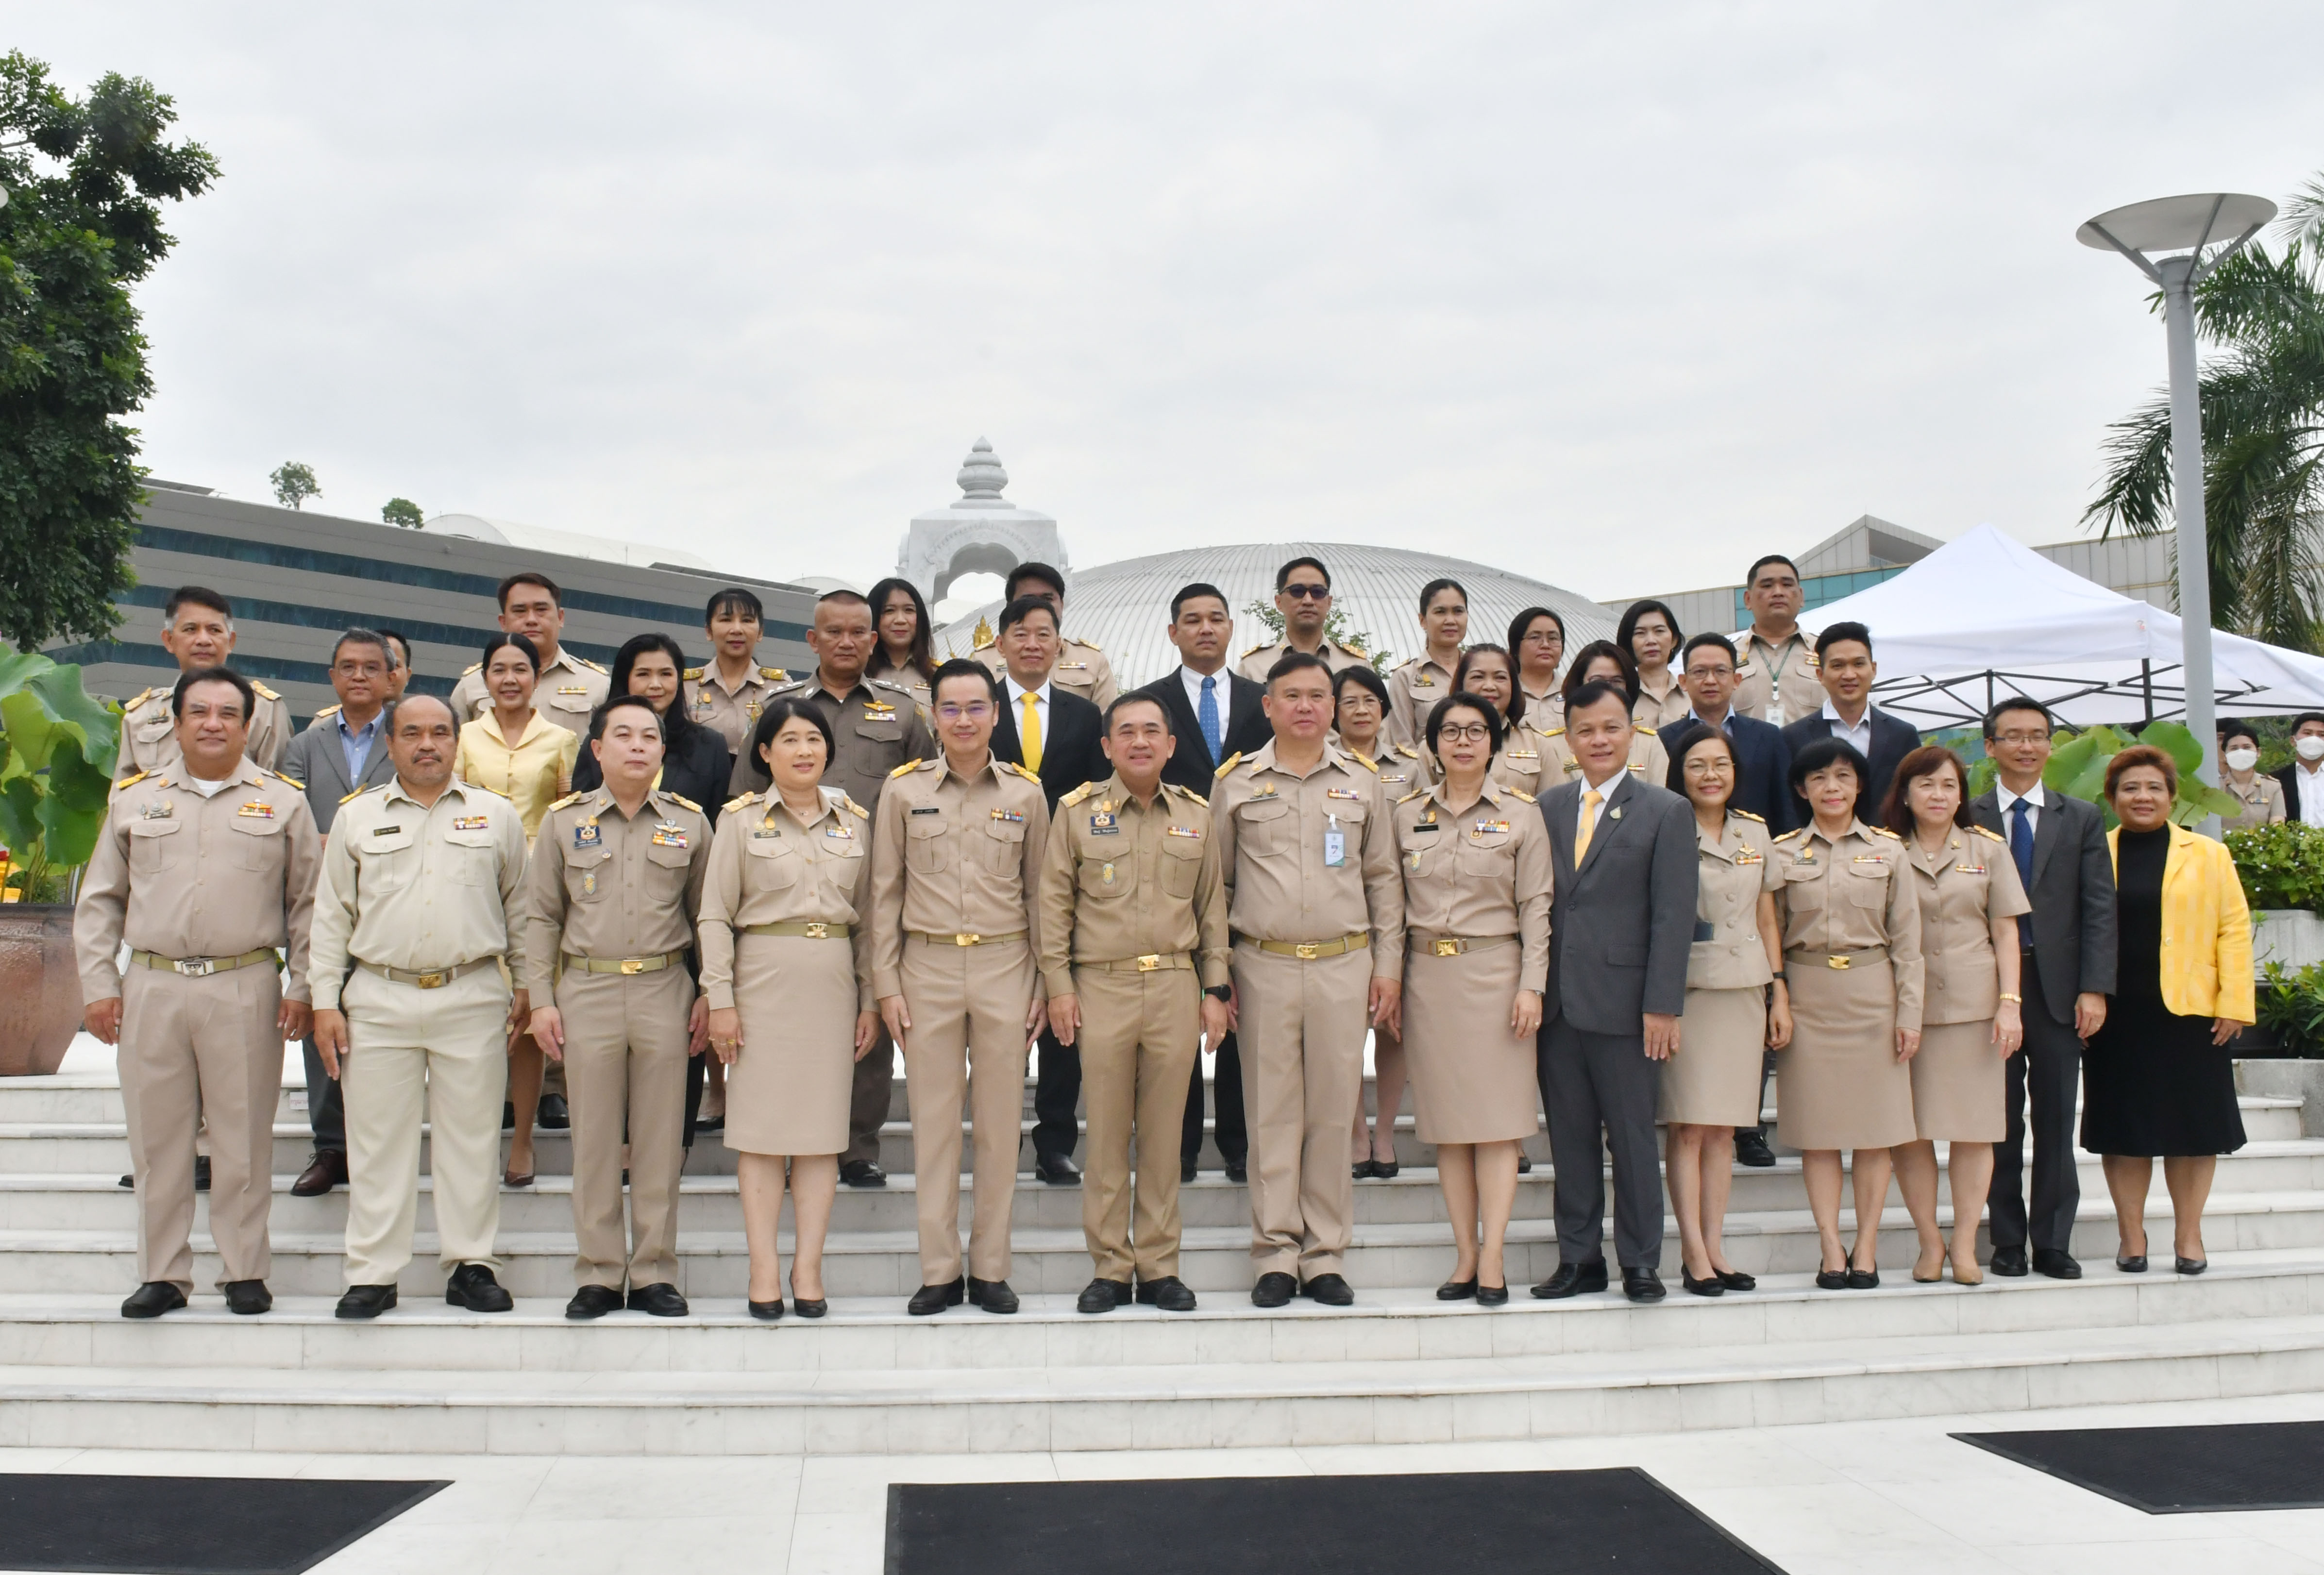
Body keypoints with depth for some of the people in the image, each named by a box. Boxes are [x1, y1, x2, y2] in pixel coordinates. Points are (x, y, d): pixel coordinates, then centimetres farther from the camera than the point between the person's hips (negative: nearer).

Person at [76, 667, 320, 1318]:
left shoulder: (283, 801, 7)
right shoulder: (135, 799, 11)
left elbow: (308, 902, 7)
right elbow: (99, 901, 13)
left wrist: (301, 987, 0)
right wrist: (98, 985, 5)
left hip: (245, 989, -2)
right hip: (152, 988, 2)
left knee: (243, 1137, 2)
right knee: (157, 1137, 6)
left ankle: (245, 1272, 12)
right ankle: (162, 1275, 16)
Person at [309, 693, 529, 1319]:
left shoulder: (496, 815, 8)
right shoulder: (357, 817, 9)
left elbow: (519, 908, 12)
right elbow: (331, 915, 9)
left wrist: (526, 986, 8)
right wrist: (325, 1002, 3)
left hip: (473, 1000, 0)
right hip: (379, 1000, 0)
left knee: (472, 1139, 4)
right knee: (378, 1143, 3)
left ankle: (470, 1265, 13)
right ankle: (372, 1274, 11)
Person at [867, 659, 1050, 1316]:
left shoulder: (1027, 792, 5)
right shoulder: (904, 789, 3)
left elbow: (1038, 892, 9)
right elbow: (885, 893, 5)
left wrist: (1044, 985, 6)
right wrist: (886, 984, 0)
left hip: (1005, 968, 1)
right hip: (928, 968, 0)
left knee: (1000, 1120, 4)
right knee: (934, 1120, 3)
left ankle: (991, 1269, 14)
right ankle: (938, 1272, 11)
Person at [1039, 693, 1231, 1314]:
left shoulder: (1195, 814, 10)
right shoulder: (1077, 810, 3)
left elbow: (1212, 906, 13)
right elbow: (1055, 902, 4)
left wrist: (1214, 989, 8)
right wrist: (1058, 986, -2)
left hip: (1176, 988, 2)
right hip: (1101, 987, -1)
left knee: (1164, 1131, 6)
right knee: (1107, 1134, 2)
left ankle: (1159, 1267, 15)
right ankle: (1109, 1268, 12)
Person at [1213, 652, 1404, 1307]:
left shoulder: (1362, 782, 9)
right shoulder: (1236, 782, 6)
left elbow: (1384, 880, 12)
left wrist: (1389, 967, 6)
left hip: (1344, 966, 1)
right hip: (1264, 965, -1)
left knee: (1333, 1112, 3)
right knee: (1272, 1114, 2)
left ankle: (1326, 1257, 12)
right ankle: (1276, 1257, 9)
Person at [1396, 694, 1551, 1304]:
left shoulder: (1521, 813, 3)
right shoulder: (1407, 813, 9)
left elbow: (1536, 905, 0)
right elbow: (1395, 903, 11)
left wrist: (1532, 985, -7)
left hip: (1494, 972, -2)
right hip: (1427, 975, 2)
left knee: (1496, 1116, -4)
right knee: (1446, 1118, 3)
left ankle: (1493, 1257, -1)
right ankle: (1465, 1255, 9)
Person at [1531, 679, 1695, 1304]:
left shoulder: (1666, 811, 0)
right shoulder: (1547, 808, 11)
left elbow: (1673, 917, -5)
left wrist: (1663, 1006, -11)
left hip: (1623, 1004, -3)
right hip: (1557, 1001, 4)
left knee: (1632, 1136, 3)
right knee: (1569, 1136, 9)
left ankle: (1640, 1261, 15)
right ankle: (1579, 1258, 18)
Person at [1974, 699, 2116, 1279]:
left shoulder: (2082, 819, 9)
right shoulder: (1966, 819, 3)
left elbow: (2099, 908, 3)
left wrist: (2094, 989, -6)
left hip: (2058, 988, 1)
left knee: (2056, 1123, 5)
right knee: (1999, 1122, 4)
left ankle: (2054, 1244, 12)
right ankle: (2007, 1242, 12)